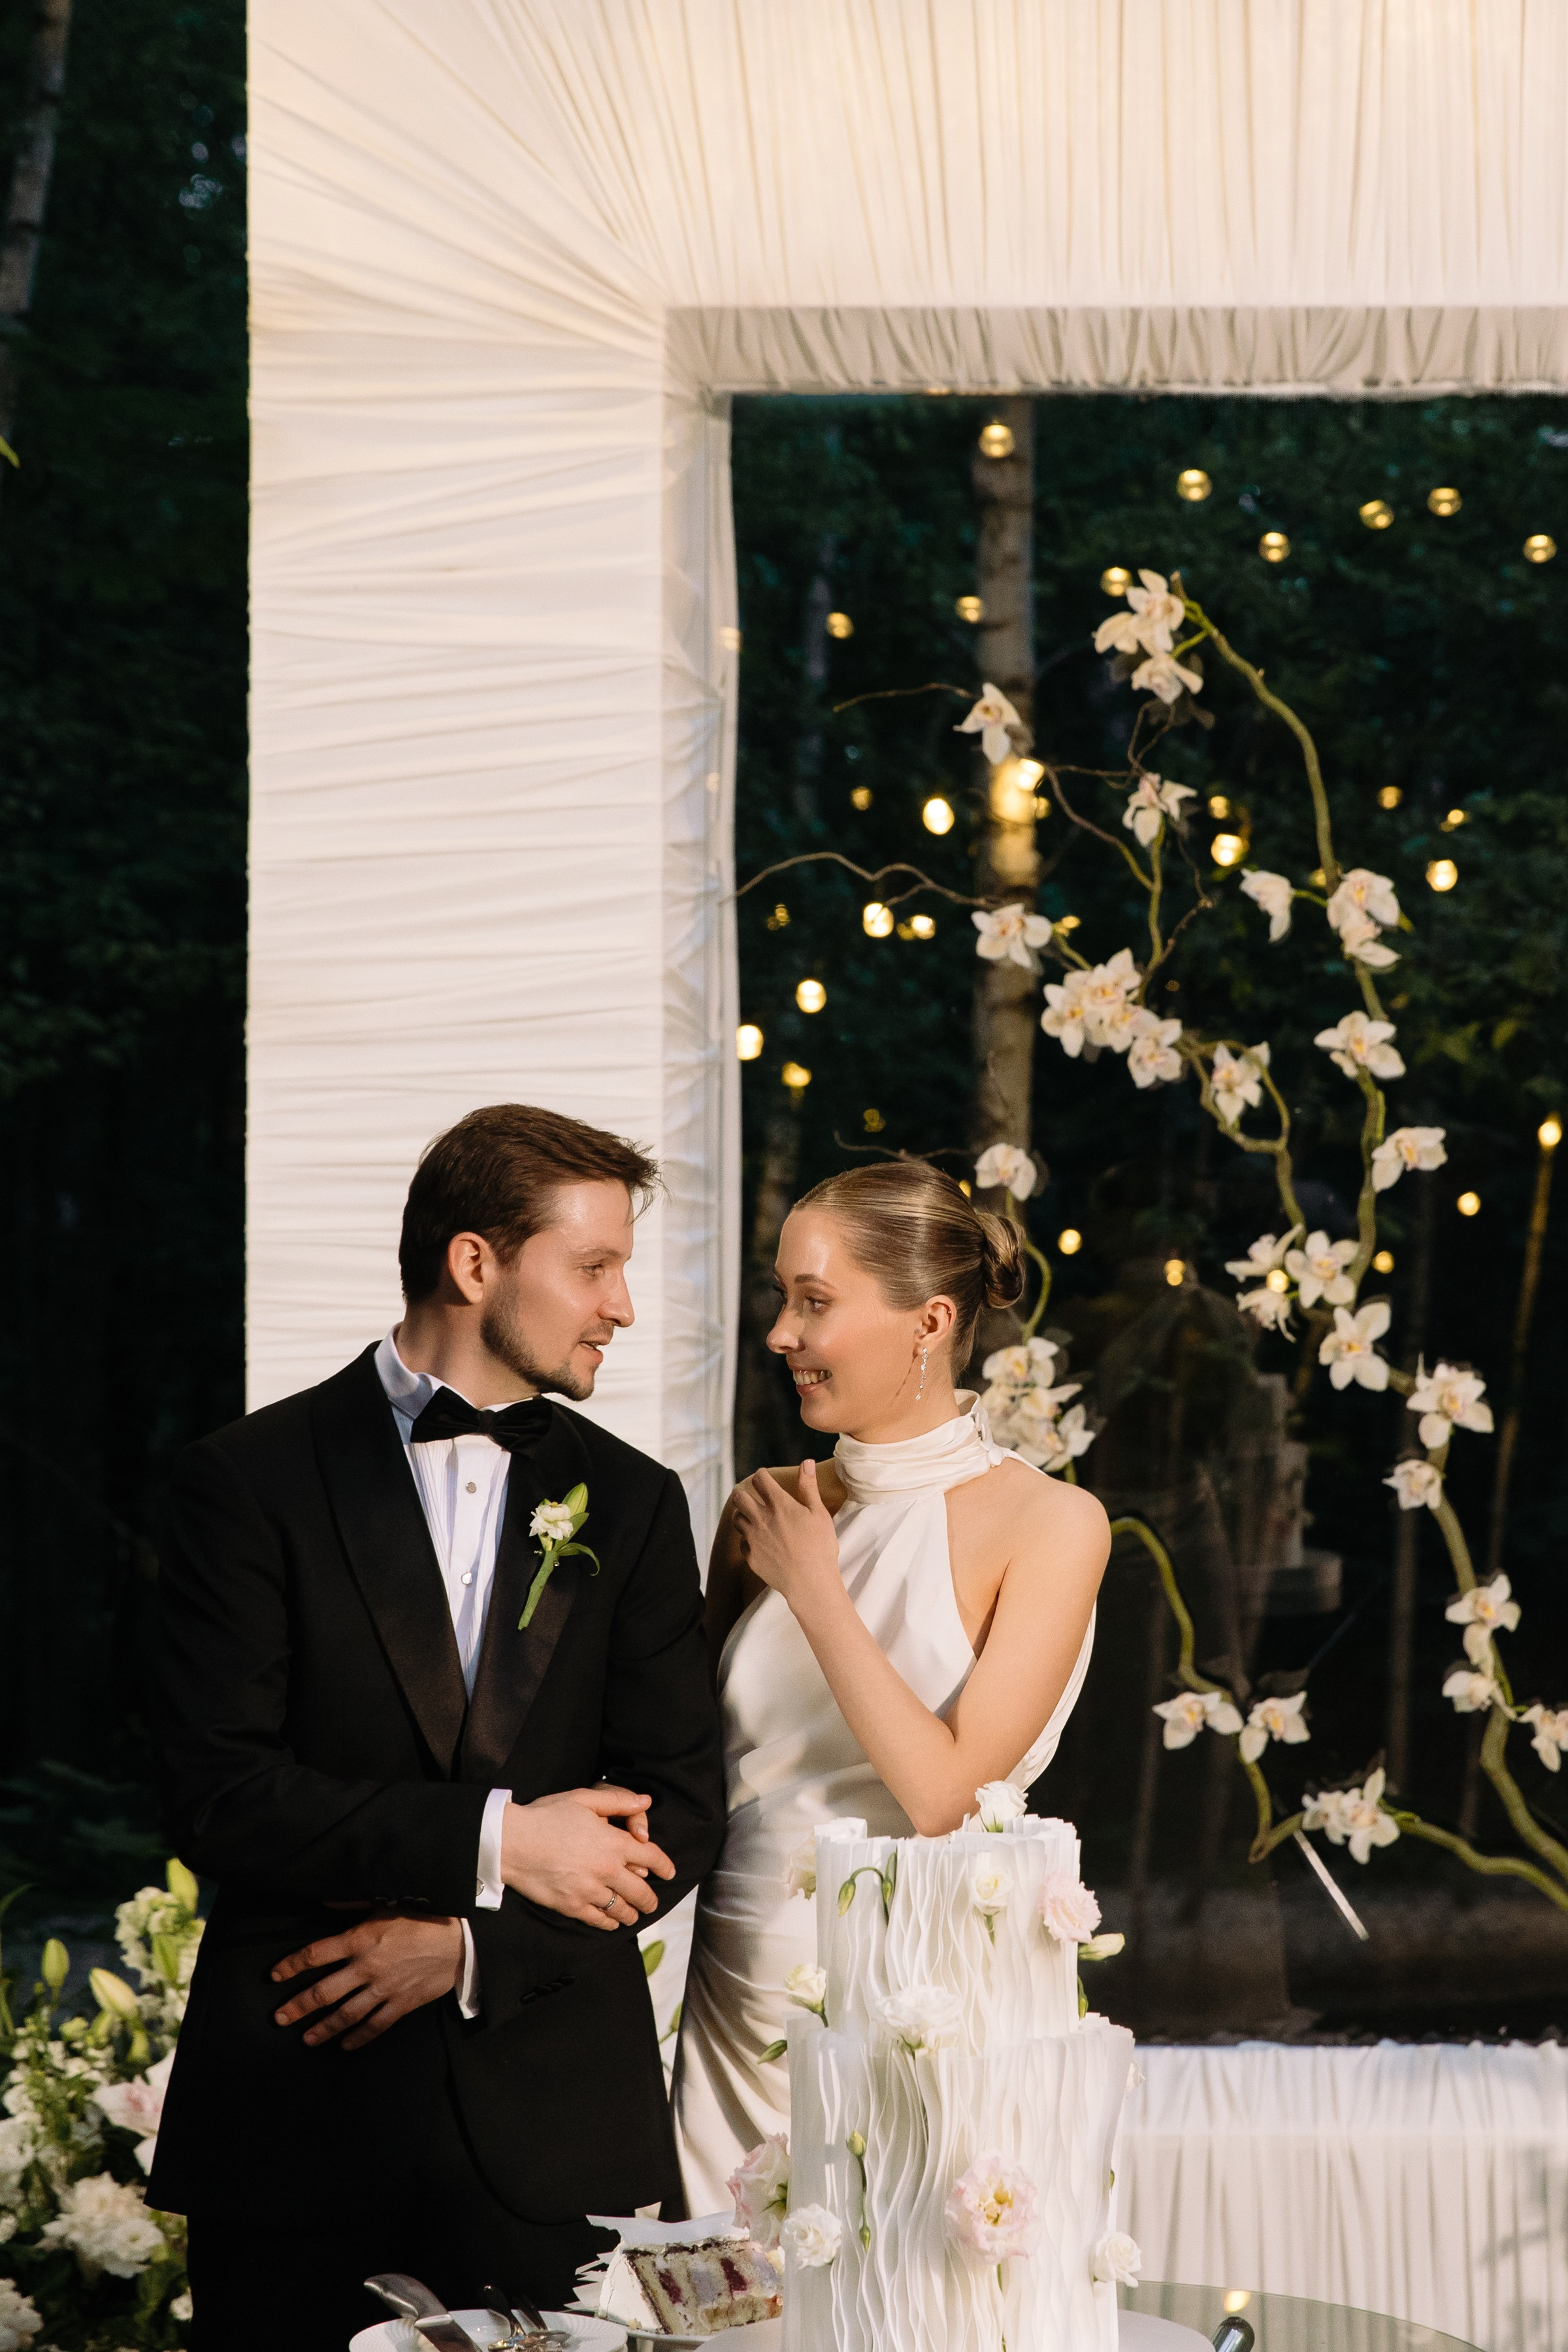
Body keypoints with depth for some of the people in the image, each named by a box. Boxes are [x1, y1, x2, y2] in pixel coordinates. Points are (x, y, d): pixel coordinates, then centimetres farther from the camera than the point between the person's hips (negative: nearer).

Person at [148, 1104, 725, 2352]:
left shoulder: (632, 1502, 10)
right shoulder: (253, 1479, 0)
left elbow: (680, 1813, 4)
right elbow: (220, 1792, -10)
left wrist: (468, 1947, -9)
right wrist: (489, 1842, -15)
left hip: (558, 2123, 2)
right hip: (297, 2113, -2)